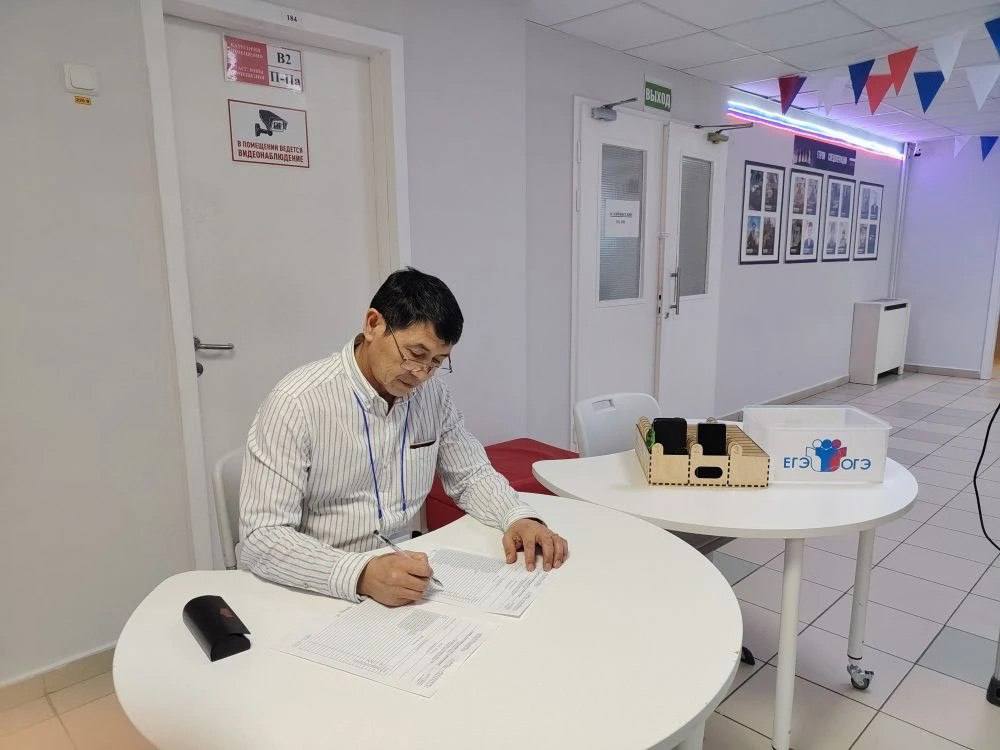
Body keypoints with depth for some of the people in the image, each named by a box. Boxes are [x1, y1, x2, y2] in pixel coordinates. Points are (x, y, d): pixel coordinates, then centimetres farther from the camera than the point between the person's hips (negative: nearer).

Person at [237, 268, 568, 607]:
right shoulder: (296, 403, -18)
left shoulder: (432, 392, 0)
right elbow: (260, 538, -20)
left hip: (406, 575, 4)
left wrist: (519, 517, -9)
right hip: (320, 590, -4)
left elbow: (471, 475, 10)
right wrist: (362, 575, -34)